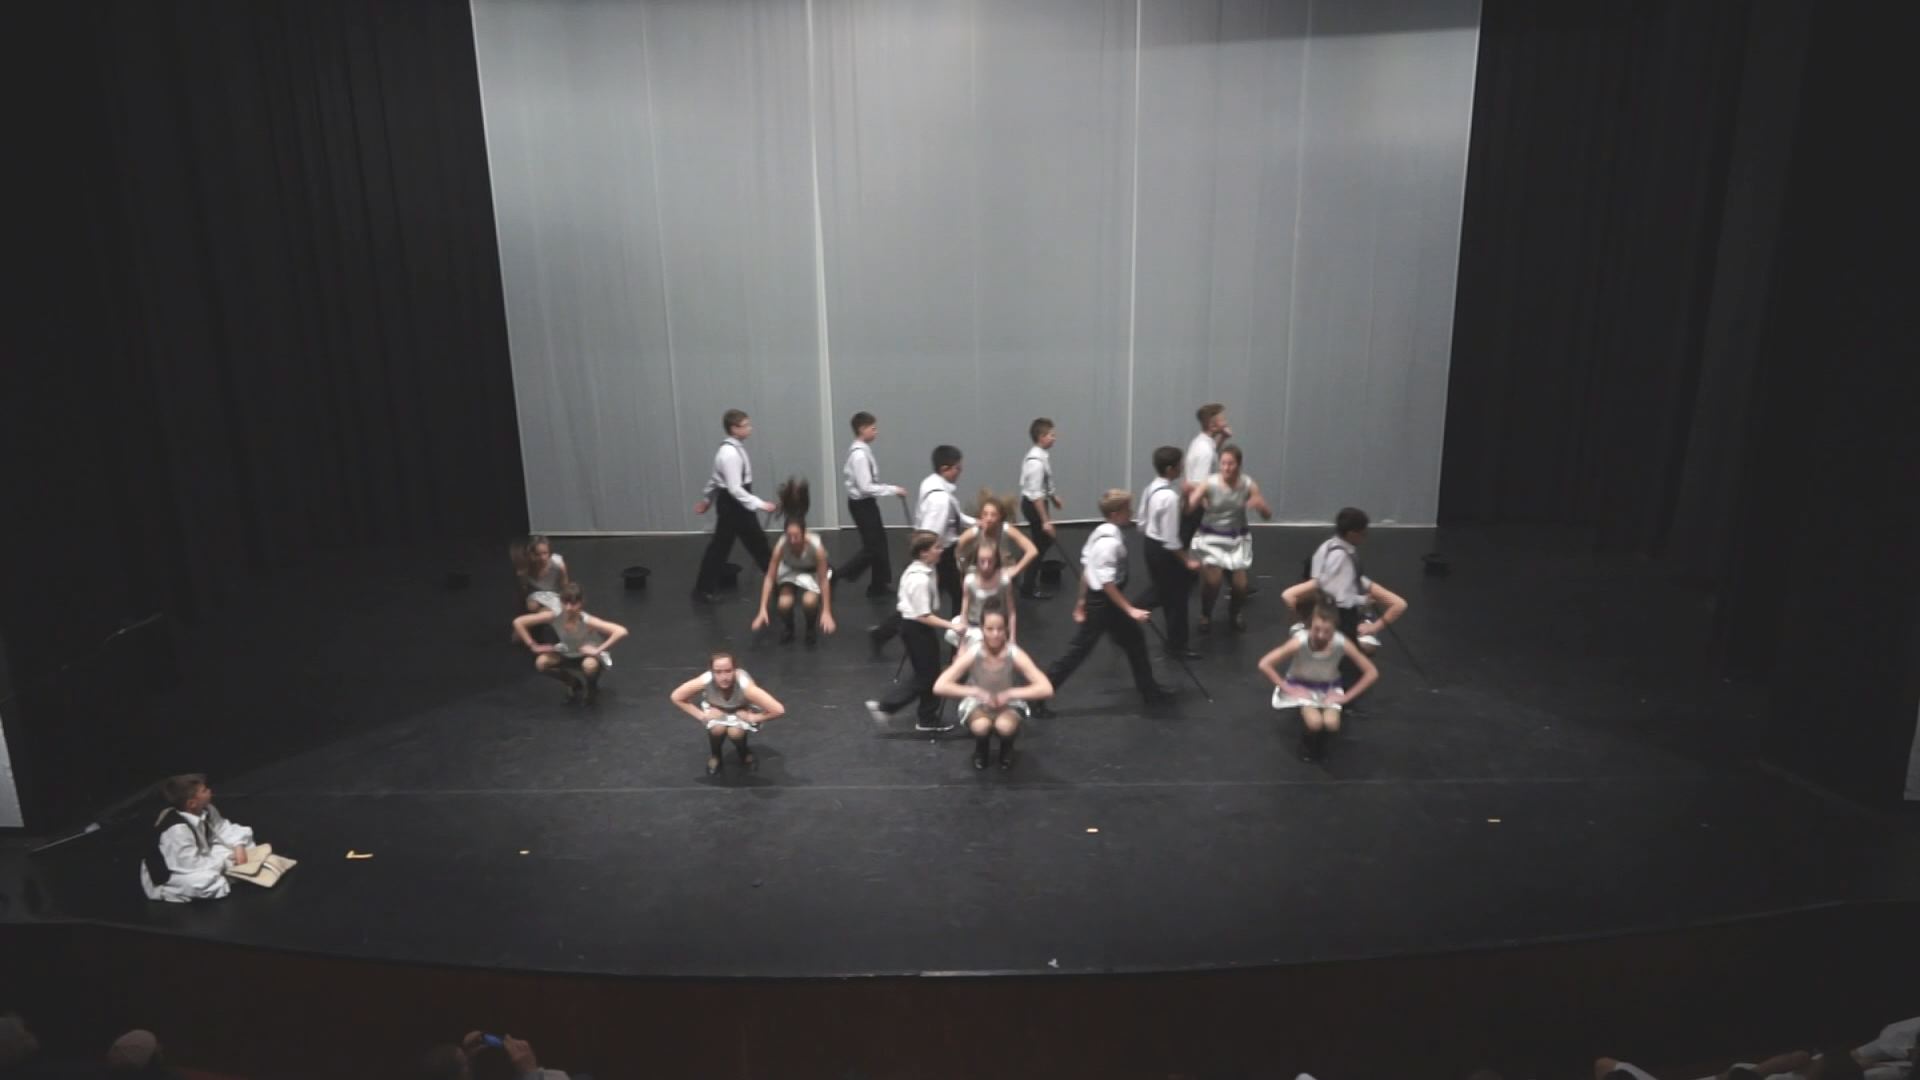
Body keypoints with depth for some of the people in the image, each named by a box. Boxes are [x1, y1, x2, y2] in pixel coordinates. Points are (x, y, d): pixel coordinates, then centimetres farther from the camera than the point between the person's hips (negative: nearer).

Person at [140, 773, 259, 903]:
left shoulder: (204, 810, -8)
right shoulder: (177, 830, -34)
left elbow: (224, 829, 5)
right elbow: (192, 865, -32)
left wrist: (238, 846, -14)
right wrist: (225, 861, -19)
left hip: (196, 862, 9)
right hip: (167, 881, -9)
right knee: (206, 881, -40)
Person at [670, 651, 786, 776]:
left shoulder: (745, 686, -41)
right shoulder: (705, 681, -36)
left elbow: (779, 710, -40)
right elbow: (676, 697, -19)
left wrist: (752, 718, -26)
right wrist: (701, 715, -21)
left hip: (743, 711, -1)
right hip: (716, 709, 1)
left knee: (735, 732, -28)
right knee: (717, 728, -28)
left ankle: (745, 755, 9)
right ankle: (714, 756, 7)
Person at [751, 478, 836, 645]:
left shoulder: (816, 546, -36)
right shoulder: (782, 545, -32)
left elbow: (823, 580, -26)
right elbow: (769, 578, -25)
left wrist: (826, 612, -25)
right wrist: (763, 610, -29)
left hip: (812, 574, -1)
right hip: (790, 573, 1)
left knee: (809, 601, -31)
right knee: (784, 603, -26)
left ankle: (812, 628, 4)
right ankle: (786, 629, 8)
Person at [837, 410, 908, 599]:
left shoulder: (862, 450, 6)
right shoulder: (860, 454, -24)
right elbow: (866, 487, -27)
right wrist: (893, 489, -22)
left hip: (866, 503, 10)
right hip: (861, 504, -10)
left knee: (879, 543, 15)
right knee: (872, 547, -3)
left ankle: (879, 585, 25)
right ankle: (835, 575, 6)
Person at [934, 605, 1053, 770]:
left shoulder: (1015, 654, -23)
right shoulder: (972, 654, -23)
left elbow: (1046, 689, -28)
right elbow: (939, 686, -28)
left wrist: (1010, 694, -34)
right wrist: (976, 692, -35)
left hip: (1009, 705, 0)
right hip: (977, 705, 0)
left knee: (1005, 726, -35)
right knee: (980, 726, -35)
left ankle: (1007, 748, 5)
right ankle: (981, 748, 5)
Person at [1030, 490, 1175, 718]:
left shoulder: (1102, 533, 4)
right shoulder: (1109, 542, -26)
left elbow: (1086, 565, 11)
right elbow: (1107, 582, -28)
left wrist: (1082, 599, 19)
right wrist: (1130, 609, -25)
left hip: (1102, 599, 10)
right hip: (1103, 602, -10)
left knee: (1134, 641, 20)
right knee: (1079, 651, -1)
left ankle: (1149, 690, 36)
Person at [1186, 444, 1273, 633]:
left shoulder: (1248, 484, -11)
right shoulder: (1209, 483, -19)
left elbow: (1268, 515, -7)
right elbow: (1188, 508, -26)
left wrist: (1260, 505, -29)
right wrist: (1187, 496, -47)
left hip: (1237, 539, 2)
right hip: (1211, 538, -2)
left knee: (1240, 584, -2)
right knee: (1212, 580, -19)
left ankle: (1235, 611, 34)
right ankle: (1205, 614, 12)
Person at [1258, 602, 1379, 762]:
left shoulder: (1341, 643, -26)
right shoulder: (1300, 641, -31)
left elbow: (1372, 672, -15)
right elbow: (1264, 665, -26)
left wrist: (1347, 696, -16)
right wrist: (1289, 689, -23)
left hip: (1329, 687, 2)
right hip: (1301, 686, -2)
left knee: (1331, 724, -25)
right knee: (1315, 723, -28)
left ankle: (1320, 744, 14)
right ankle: (1308, 745, 10)